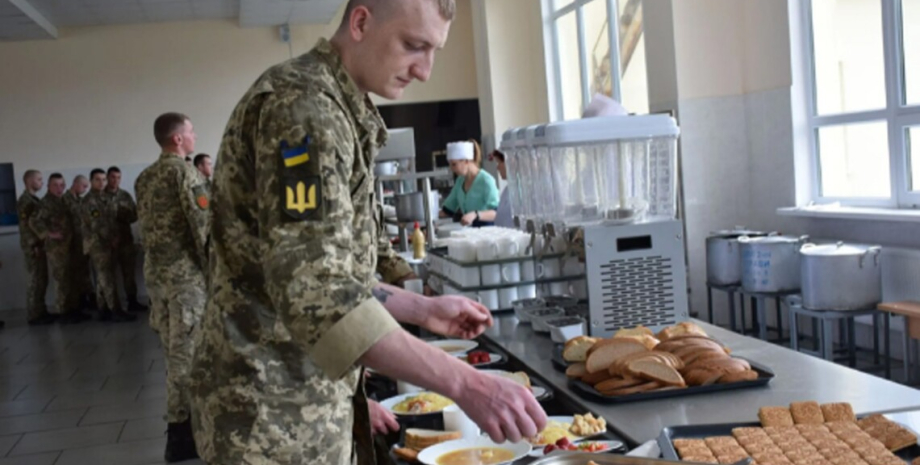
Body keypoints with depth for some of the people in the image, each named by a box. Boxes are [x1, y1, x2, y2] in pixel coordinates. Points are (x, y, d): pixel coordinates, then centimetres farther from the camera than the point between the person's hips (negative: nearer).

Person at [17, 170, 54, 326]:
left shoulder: (35, 199, 16)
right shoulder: (25, 201, -12)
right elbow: (25, 226, -18)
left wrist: (41, 244, 15)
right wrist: (34, 246, -19)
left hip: (40, 245, 9)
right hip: (33, 247, -9)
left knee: (41, 280, 12)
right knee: (36, 281, -5)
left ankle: (41, 312, 19)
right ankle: (35, 316, 0)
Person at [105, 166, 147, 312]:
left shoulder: (125, 195, 10)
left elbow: (134, 215, 7)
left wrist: (121, 216, -11)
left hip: (125, 238, 3)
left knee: (130, 270, 5)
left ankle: (132, 301, 12)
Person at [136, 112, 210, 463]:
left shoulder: (143, 178, 14)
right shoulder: (183, 172, -11)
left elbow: (146, 226, 16)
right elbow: (203, 225, -17)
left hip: (155, 270, 8)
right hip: (185, 271, -8)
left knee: (173, 348, 16)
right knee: (187, 351, -4)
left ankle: (181, 422, 26)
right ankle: (182, 432, 0)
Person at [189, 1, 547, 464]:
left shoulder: (338, 108, 12)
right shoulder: (302, 102, -19)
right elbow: (314, 291, -30)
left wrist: (423, 309, 9)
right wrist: (463, 382, -32)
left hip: (314, 398, 9)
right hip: (273, 405, -9)